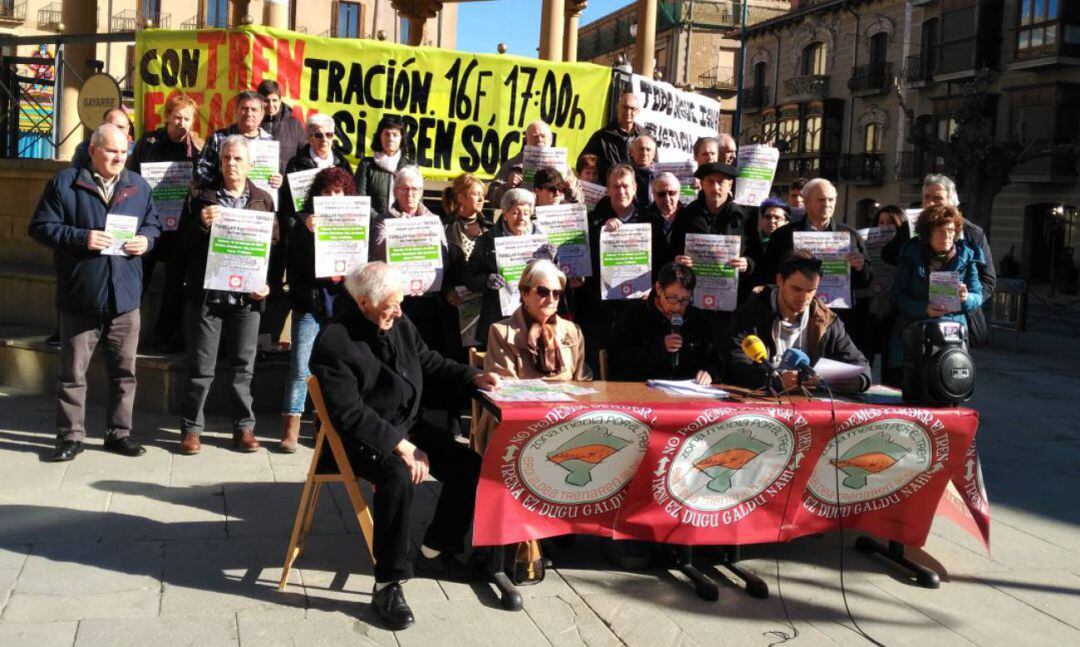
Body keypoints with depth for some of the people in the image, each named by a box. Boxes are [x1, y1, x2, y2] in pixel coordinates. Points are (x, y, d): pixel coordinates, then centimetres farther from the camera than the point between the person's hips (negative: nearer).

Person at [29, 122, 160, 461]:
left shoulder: (138, 187, 10)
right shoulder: (64, 183, -3)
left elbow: (153, 226, 18)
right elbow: (41, 227, -4)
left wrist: (146, 240, -5)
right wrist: (81, 238, -17)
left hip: (125, 297, 3)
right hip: (80, 297, -3)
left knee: (124, 370, 9)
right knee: (73, 371, 5)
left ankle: (119, 432, 21)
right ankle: (70, 435, 15)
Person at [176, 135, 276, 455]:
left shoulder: (263, 200, 8)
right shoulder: (200, 197, 6)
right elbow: (182, 243, 3)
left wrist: (269, 283, -4)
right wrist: (201, 224, -15)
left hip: (247, 297, 1)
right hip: (206, 296, -1)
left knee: (243, 367, 8)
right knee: (200, 368, 4)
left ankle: (244, 427, 17)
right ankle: (191, 428, 14)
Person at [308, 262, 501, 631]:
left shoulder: (399, 324, 2)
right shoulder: (334, 342, -21)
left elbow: (430, 363, 16)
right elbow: (351, 414, -26)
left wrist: (474, 378, 1)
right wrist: (401, 447, -29)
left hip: (408, 425, 8)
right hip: (361, 438, -8)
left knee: (470, 465, -2)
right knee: (398, 477, -37)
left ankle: (434, 551, 16)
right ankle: (388, 585, -25)